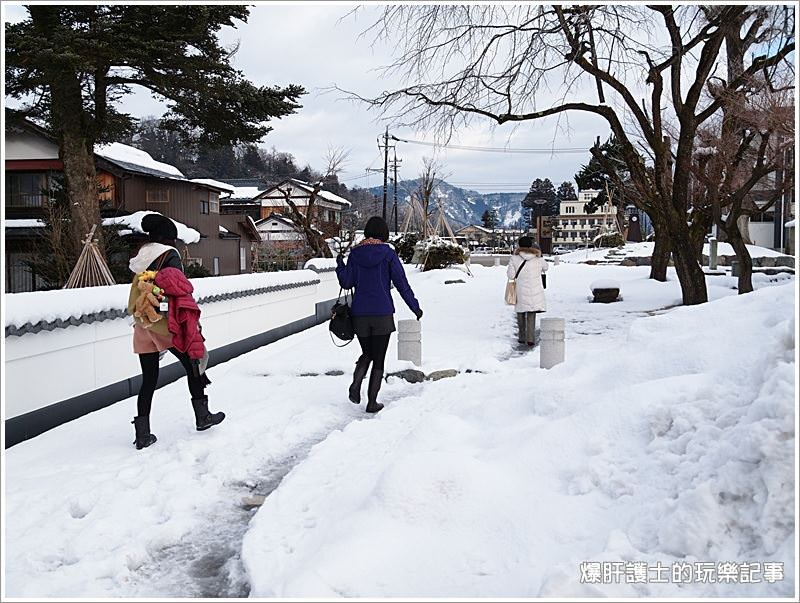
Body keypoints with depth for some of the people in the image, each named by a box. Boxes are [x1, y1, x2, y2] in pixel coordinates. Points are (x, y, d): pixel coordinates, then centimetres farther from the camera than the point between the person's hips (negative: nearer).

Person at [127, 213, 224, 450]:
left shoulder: (140, 257, 13)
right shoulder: (169, 255, -7)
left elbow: (137, 294, 15)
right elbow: (180, 291, -15)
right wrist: (193, 325, -13)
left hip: (142, 326, 6)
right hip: (165, 323, -6)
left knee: (148, 379, 10)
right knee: (193, 366, 13)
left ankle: (142, 434, 8)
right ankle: (202, 416, 21)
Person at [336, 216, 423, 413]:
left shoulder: (355, 253, 2)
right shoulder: (388, 253, -5)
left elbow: (346, 282, 2)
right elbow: (402, 284, -5)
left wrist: (340, 265, 19)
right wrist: (415, 307, 5)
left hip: (360, 314, 3)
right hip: (382, 314, -3)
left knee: (367, 354, 20)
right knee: (379, 359, 7)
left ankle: (356, 384, -5)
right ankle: (372, 402, 6)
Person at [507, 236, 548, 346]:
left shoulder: (514, 259, -5)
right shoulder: (538, 259, 0)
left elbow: (510, 275, -5)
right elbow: (545, 268, 18)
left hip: (521, 291, 0)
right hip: (535, 291, 0)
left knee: (520, 314, 15)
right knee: (531, 314, 5)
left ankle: (522, 337, 20)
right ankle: (530, 338, -3)